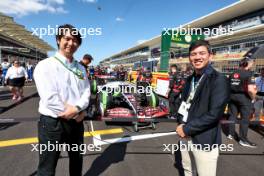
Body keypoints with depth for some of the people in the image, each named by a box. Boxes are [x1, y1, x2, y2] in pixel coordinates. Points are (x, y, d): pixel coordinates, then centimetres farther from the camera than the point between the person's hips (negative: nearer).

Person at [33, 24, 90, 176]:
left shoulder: (80, 68, 8)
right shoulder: (46, 65, -10)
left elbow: (86, 92, 1)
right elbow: (50, 98, -19)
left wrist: (77, 108, -19)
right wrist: (76, 114, -14)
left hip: (76, 122, 6)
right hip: (52, 123, -5)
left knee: (77, 160, 24)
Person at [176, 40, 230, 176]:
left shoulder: (219, 80, -15)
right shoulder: (190, 79, 7)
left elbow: (214, 114, -22)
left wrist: (187, 129, -17)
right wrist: (182, 125, -3)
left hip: (204, 139, -6)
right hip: (185, 135, 7)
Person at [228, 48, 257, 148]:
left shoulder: (233, 73, 7)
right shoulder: (249, 73, -15)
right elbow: (250, 89, -23)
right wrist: (253, 97, -7)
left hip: (232, 96, 7)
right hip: (244, 97, -7)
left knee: (232, 115, 16)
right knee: (245, 118, 3)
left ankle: (231, 134, 27)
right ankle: (243, 139, 11)